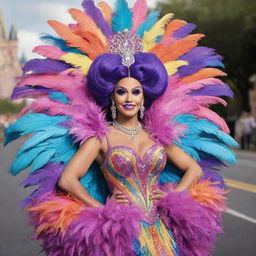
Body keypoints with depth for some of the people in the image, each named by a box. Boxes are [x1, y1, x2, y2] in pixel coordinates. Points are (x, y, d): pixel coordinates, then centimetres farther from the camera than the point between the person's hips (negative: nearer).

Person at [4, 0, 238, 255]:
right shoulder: (100, 137, 1)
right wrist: (102, 209, -7)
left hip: (161, 231, 3)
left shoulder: (158, 136, 10)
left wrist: (172, 197, 0)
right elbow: (66, 180, -6)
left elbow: (195, 169, 14)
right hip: (121, 231, -3)